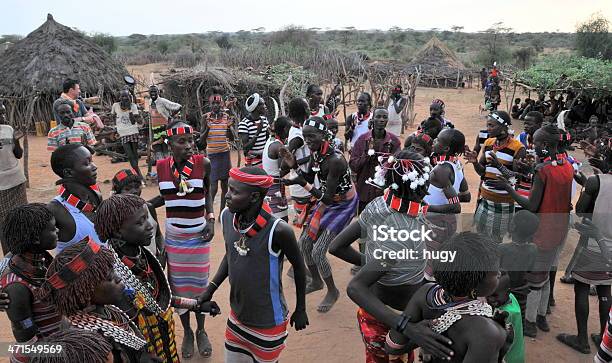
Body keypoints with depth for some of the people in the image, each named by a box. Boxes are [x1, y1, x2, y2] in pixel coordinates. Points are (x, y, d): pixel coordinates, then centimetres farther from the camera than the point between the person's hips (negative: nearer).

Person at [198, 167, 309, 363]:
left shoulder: (278, 230, -28)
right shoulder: (227, 216, -11)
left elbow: (299, 268, -12)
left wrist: (301, 310, -1)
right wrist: (211, 288, 0)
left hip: (268, 322, -5)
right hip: (237, 316, 5)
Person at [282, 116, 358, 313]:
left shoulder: (335, 160, -32)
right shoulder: (315, 153, -7)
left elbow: (327, 198, -32)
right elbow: (308, 179, 6)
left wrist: (303, 184, -36)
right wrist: (293, 165, -9)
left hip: (343, 205, -8)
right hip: (327, 201, 8)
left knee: (318, 251, -9)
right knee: (304, 242, 13)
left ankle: (332, 291, 15)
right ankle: (316, 281, 37)